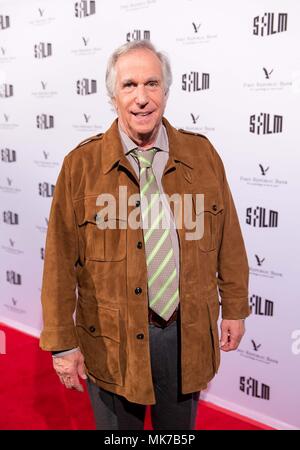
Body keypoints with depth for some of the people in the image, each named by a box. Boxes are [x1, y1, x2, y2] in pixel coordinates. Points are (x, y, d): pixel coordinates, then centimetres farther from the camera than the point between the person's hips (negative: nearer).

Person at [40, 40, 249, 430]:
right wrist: (63, 342, -6)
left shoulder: (202, 154, -2)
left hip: (189, 333, 2)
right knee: (118, 425, 19)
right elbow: (60, 261, -8)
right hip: (112, 339, -2)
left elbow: (228, 238, 4)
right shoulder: (81, 165, -10)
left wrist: (235, 308, 8)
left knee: (179, 428, 22)